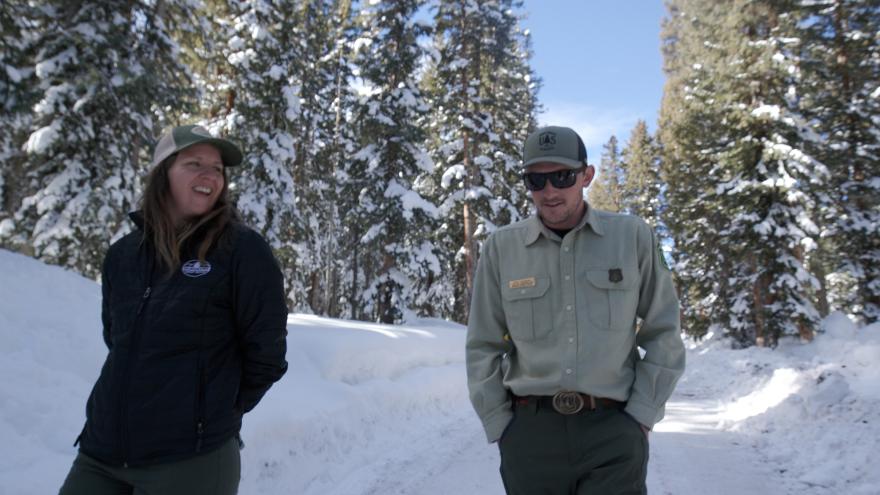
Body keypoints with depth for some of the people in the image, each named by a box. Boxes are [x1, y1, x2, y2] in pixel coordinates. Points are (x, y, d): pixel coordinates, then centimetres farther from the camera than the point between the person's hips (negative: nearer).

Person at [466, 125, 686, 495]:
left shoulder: (633, 237, 1)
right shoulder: (501, 247, 2)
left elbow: (663, 333, 5)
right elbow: (482, 347, 7)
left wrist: (641, 416, -1)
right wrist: (500, 427, 2)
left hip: (613, 432, -1)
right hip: (529, 433, 1)